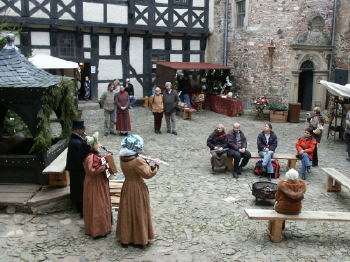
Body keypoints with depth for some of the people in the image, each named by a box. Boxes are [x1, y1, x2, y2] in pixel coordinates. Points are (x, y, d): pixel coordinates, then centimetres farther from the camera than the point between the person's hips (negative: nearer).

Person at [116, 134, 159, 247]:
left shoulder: (123, 158, -5)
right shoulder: (138, 161, -26)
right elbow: (147, 174, -20)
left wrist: (145, 162, -1)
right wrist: (154, 167, -5)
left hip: (126, 187, 6)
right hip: (138, 189, -6)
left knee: (127, 212, 18)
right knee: (139, 213, 9)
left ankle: (125, 237, 30)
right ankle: (139, 238, 20)